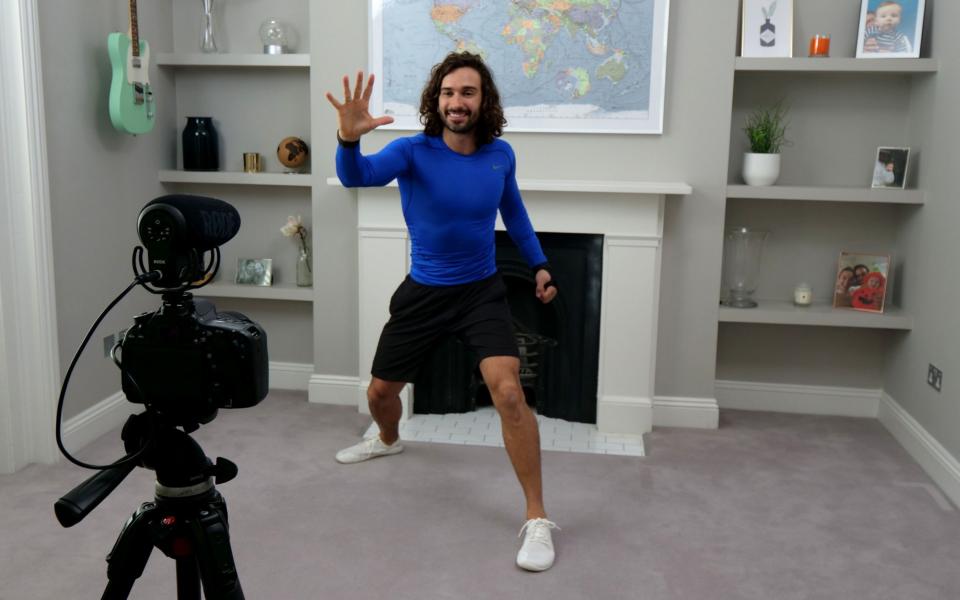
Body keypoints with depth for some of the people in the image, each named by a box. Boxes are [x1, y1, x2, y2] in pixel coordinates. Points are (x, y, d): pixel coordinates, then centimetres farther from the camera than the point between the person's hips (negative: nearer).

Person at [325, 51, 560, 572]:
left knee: (508, 392, -22)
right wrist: (349, 140, -56)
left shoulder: (501, 155, -6)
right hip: (422, 293, 1)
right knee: (380, 391, 14)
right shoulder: (412, 151, -15)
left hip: (481, 291, 0)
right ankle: (389, 441, 54)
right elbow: (358, 176, -35)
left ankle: (537, 518, -9)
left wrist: (539, 264, 10)